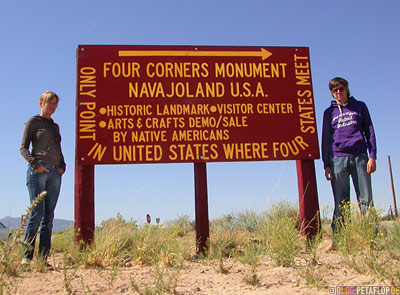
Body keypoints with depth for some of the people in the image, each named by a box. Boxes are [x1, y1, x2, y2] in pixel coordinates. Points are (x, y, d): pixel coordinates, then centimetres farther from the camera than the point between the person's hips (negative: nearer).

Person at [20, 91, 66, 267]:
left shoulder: (55, 126, 22)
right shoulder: (33, 121, 5)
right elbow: (23, 148, -1)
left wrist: (62, 166, 9)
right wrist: (35, 163, -15)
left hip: (55, 172, 6)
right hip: (38, 171, -6)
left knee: (49, 216, 1)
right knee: (36, 213, -12)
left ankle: (43, 258, 3)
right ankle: (27, 256, -6)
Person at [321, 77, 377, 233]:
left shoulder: (360, 106, 16)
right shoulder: (329, 112, 16)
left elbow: (369, 131, 11)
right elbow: (326, 140, 13)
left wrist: (372, 156, -1)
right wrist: (326, 165, 3)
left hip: (360, 157, 0)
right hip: (338, 158, 0)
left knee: (366, 199, -4)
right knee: (341, 202, -4)